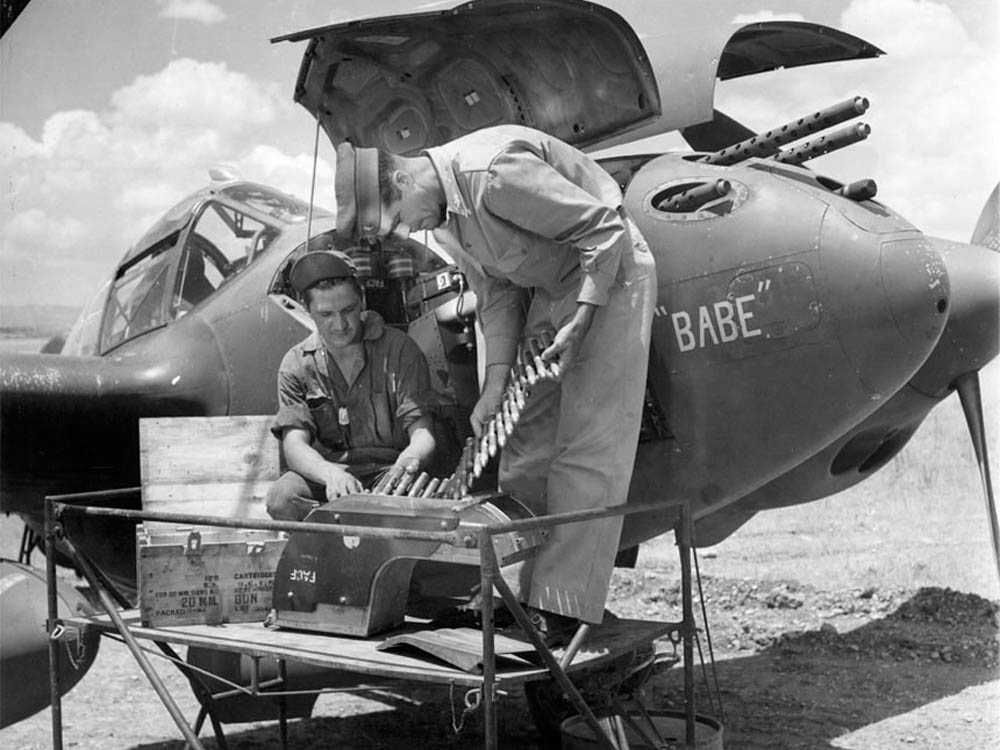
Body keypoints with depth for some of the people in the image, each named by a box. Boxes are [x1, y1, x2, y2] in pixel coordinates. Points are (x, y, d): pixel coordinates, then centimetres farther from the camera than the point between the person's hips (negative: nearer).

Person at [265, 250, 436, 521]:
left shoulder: (398, 350, -3)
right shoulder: (296, 365, 2)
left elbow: (422, 433, -10)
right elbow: (294, 446, -9)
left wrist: (411, 457, -37)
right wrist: (330, 473, -34)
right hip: (323, 472, 2)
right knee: (281, 498, -30)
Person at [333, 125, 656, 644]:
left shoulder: (493, 173, -29)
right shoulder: (442, 212, 0)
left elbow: (606, 228, -25)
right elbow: (498, 293, 4)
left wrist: (579, 320, -26)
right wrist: (495, 386, -5)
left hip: (609, 275, -9)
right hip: (547, 288, 9)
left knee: (587, 453, -12)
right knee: (524, 454, 6)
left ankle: (563, 607, -11)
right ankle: (531, 592, 12)